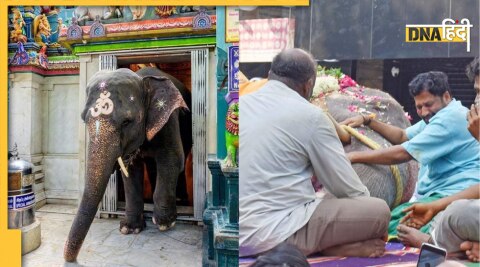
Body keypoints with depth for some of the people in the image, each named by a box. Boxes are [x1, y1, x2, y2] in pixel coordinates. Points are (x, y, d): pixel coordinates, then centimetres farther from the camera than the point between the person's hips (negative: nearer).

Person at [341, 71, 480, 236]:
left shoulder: (451, 118, -15)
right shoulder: (439, 116, 18)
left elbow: (401, 154, -19)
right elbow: (402, 136, 23)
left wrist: (354, 157, -14)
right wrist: (367, 121, 10)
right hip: (438, 193, 11)